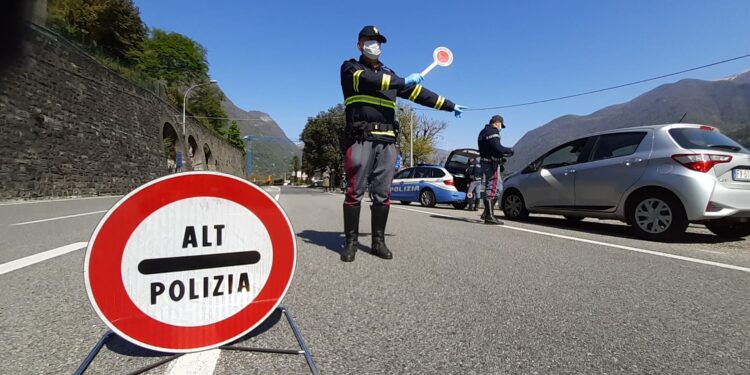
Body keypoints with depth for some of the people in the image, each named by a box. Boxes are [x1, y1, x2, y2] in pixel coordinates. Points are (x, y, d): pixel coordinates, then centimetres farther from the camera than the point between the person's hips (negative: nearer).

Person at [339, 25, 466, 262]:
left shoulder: (389, 74, 26)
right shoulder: (350, 68, 12)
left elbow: (417, 92, 27)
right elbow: (368, 80, -10)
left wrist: (449, 106, 27)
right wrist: (403, 81, -13)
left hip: (386, 140, 4)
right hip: (360, 138, -4)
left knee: (382, 194, 2)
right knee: (355, 191, -6)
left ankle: (378, 241, 10)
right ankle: (351, 241, 4)